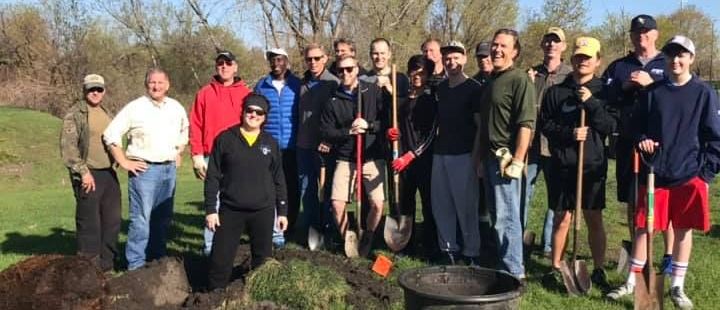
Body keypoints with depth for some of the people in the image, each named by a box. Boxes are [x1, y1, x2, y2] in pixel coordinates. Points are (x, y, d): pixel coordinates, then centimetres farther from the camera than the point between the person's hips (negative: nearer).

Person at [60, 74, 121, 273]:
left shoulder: (107, 113, 17)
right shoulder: (75, 115, -6)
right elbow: (68, 147, -13)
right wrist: (83, 172, -17)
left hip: (109, 174, 7)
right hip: (88, 176, -7)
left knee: (112, 220, 10)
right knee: (89, 223, -3)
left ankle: (107, 265, 22)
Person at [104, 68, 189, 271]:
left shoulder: (177, 108, 9)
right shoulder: (135, 108, -6)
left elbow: (184, 131, 28)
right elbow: (110, 134, -6)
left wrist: (179, 153, 17)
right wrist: (124, 162, -8)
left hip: (169, 169, 5)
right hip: (144, 169, -5)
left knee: (163, 218, 11)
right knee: (141, 218, -7)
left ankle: (158, 259, 23)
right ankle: (136, 265, 0)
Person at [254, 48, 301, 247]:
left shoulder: (297, 85, 3)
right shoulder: (261, 86, 7)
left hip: (292, 147, -1)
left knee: (292, 187, 7)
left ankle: (290, 226, 24)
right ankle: (276, 231, 2)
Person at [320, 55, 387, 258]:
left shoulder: (374, 92, -1)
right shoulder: (333, 100, 3)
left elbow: (389, 121, -3)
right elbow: (326, 131, 0)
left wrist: (369, 125, -17)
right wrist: (348, 131, -14)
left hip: (372, 158, -1)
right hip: (345, 159, 1)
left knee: (377, 203, -9)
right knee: (337, 204, -8)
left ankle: (367, 240, 18)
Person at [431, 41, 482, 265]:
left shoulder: (474, 88, -5)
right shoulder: (441, 88, 13)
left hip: (464, 154, -6)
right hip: (440, 153, 6)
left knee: (466, 204, -4)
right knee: (441, 203, 7)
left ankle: (471, 253, 7)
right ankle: (448, 249, 18)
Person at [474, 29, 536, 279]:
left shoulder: (519, 79, -11)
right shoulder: (491, 80, 16)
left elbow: (526, 124, -18)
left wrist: (517, 161, -22)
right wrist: (480, 156, 19)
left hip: (506, 159, -9)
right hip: (489, 157, 9)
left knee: (506, 218, -6)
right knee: (497, 216, 15)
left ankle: (514, 272, 2)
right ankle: (504, 262, 26)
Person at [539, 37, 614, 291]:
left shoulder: (603, 91, 3)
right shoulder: (555, 92, 4)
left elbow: (611, 127, -4)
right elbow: (544, 125, 3)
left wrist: (592, 103, -16)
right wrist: (568, 133, -13)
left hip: (593, 166, 0)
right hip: (561, 165, 0)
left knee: (594, 219, 8)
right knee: (562, 219, 7)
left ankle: (599, 270, 20)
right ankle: (556, 268, 20)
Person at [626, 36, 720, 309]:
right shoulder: (653, 92, 4)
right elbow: (636, 125, 12)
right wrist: (641, 139, -9)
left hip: (690, 176, -1)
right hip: (655, 173, 1)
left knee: (684, 230, 8)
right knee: (644, 228, 5)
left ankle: (677, 287, 21)